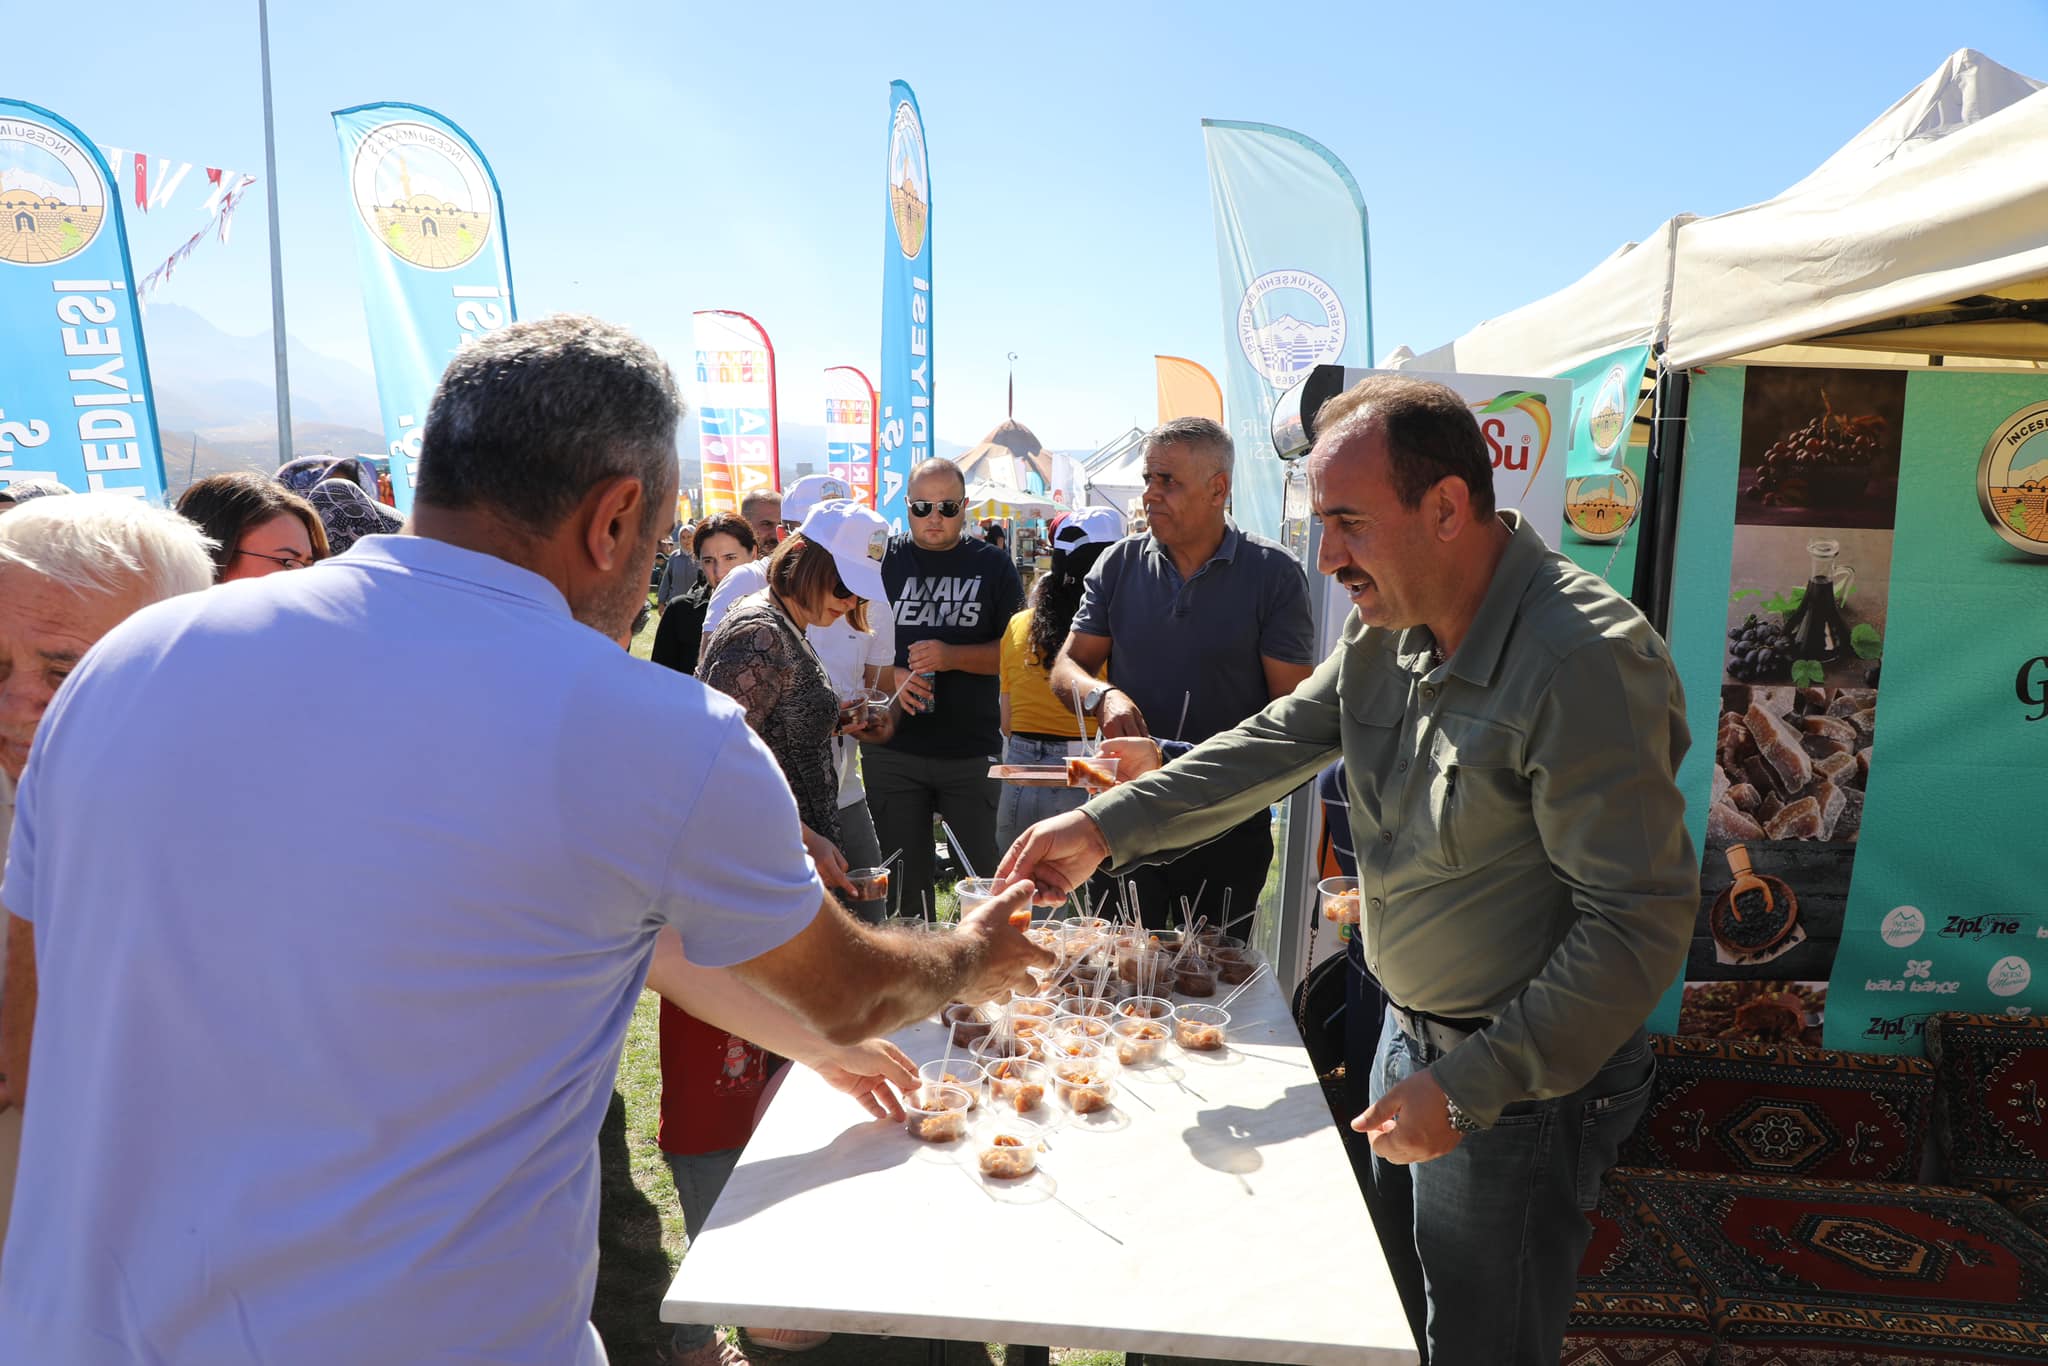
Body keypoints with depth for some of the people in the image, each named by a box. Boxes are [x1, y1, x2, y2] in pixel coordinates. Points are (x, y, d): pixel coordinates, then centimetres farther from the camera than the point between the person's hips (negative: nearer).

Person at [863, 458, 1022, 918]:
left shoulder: (992, 564, 5)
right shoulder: (882, 561, 6)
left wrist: (952, 656, -16)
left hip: (973, 749, 0)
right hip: (892, 748, 1)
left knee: (993, 874, 6)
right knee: (905, 879, 11)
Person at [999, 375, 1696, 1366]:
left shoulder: (1584, 661, -29)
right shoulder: (1389, 624, -2)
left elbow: (1640, 919, -28)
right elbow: (1279, 742, 5)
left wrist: (1468, 1088, -26)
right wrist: (1106, 826, -4)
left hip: (1520, 1081, -8)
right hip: (1409, 1032, 8)